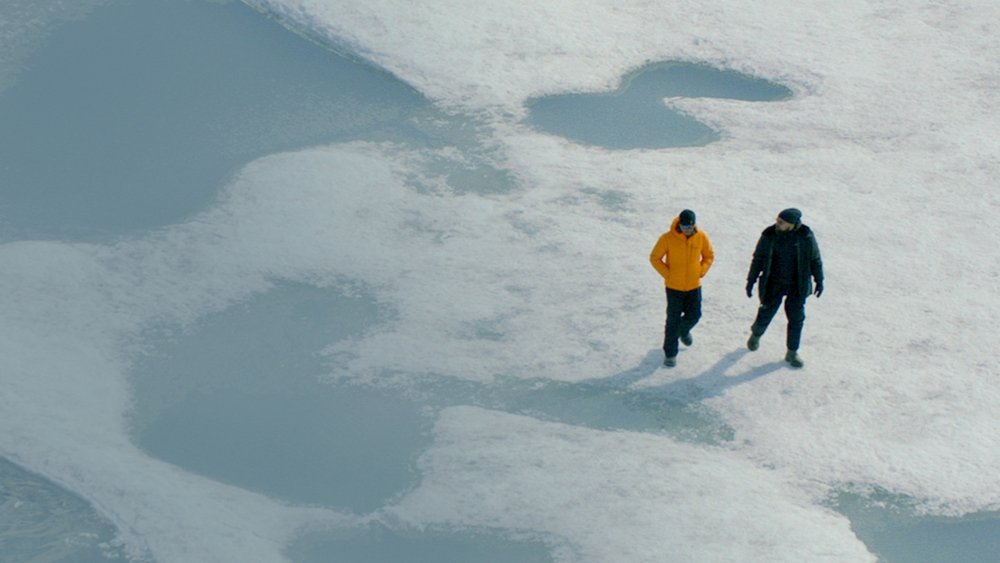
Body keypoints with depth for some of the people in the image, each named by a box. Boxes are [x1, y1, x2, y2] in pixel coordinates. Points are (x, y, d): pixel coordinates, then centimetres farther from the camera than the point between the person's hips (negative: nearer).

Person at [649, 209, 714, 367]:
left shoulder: (701, 237, -11)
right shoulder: (668, 238, -19)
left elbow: (709, 255, 6)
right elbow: (655, 258, -8)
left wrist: (701, 272, -5)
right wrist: (667, 274, -13)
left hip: (694, 285, 3)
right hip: (674, 286, -3)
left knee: (694, 315, 13)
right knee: (673, 320, 2)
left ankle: (683, 331, 47)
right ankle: (670, 353, 15)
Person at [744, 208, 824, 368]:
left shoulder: (805, 236, -14)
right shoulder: (769, 235, -13)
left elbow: (815, 259, 0)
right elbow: (758, 258, -2)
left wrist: (819, 280, 3)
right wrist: (751, 280, 0)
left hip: (797, 286, 0)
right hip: (774, 284, 0)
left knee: (796, 318, 3)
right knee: (766, 313, 9)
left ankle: (792, 353, 18)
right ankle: (756, 334, 42)